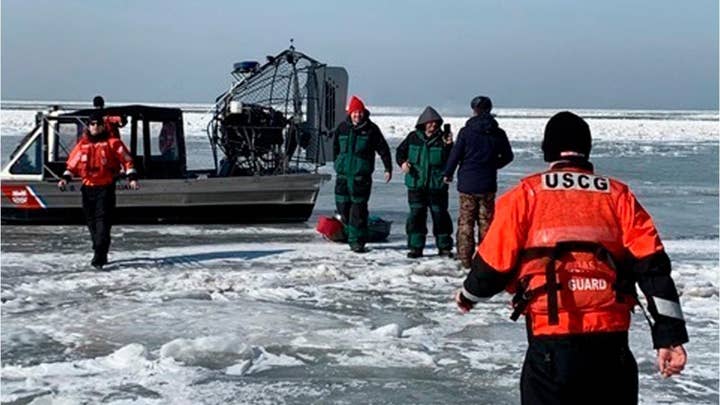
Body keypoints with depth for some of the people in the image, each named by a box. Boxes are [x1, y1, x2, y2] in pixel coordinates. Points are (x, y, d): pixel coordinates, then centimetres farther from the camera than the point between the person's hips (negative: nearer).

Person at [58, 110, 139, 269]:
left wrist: (132, 177, -11)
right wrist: (66, 178, -1)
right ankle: (100, 254, 25)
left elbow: (126, 159, -1)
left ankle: (99, 257, -20)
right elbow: (72, 162, 14)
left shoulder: (112, 143, 0)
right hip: (88, 188, 5)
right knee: (92, 221, 10)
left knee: (103, 220, -14)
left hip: (105, 188, -5)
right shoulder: (83, 144, 12)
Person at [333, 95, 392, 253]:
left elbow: (383, 148, 2)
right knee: (343, 206, 6)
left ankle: (357, 241, -4)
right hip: (343, 174, 4)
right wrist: (337, 166, 21)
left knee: (359, 209, -7)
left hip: (362, 175, -4)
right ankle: (351, 234, 26)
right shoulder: (342, 128, 7)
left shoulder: (371, 129, -2)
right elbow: (336, 148, 20)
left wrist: (388, 168, 0)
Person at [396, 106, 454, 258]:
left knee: (440, 215, 4)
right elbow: (400, 151, 13)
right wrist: (402, 162, -6)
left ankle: (444, 247, 15)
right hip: (416, 184, 1)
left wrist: (448, 146, -23)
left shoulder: (442, 138, -1)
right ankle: (415, 247, 11)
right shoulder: (413, 137, 3)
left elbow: (450, 160, -8)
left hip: (437, 186, -1)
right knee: (416, 215, 3)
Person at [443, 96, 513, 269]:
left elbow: (455, 154, -7)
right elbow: (507, 156, 11)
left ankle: (465, 259, 2)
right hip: (488, 185, 2)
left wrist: (448, 174, 8)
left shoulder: (466, 131, -8)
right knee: (486, 222, 10)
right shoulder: (498, 133, 1)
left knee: (465, 222, 4)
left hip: (467, 183, -2)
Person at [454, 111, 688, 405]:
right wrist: (670, 335, -1)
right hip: (611, 345, 2)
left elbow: (495, 262, 5)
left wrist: (469, 295, 26)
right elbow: (652, 266, 0)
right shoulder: (618, 196, 8)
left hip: (551, 346, -2)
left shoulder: (525, 195, 3)